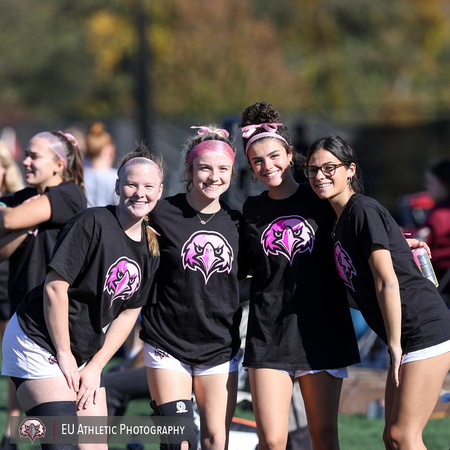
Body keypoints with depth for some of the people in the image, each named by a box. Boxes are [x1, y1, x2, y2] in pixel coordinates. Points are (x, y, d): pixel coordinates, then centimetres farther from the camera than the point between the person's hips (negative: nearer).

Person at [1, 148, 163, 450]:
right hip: (39, 344, -7)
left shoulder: (151, 247, 4)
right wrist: (64, 355, -15)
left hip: (85, 353, 7)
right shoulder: (93, 223, -18)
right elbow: (55, 288, -19)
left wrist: (95, 367, 1)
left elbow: (129, 311, 8)